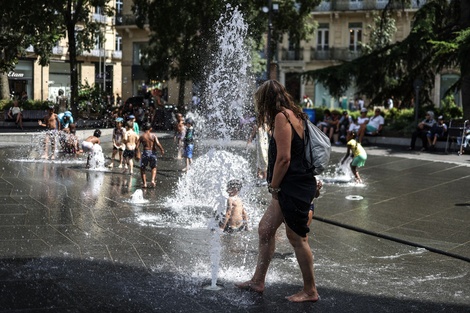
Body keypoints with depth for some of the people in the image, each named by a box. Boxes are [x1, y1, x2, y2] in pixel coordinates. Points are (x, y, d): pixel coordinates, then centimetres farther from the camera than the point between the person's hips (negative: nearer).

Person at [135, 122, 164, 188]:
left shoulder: (142, 137, -1)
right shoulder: (153, 136, -3)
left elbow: (137, 147, -6)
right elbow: (158, 144, -16)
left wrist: (138, 154, 6)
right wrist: (162, 150, -2)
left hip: (145, 153, -1)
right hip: (153, 153, 1)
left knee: (142, 169, 16)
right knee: (154, 168, 23)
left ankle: (144, 183, 8)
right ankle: (153, 180, 4)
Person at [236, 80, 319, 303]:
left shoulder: (281, 117, -15)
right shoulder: (293, 115, 15)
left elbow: (283, 158, -21)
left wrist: (273, 187, -10)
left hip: (294, 187, -10)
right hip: (291, 187, 10)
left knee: (297, 238, -1)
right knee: (265, 229, 15)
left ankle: (310, 291, 9)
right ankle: (258, 281, 25)